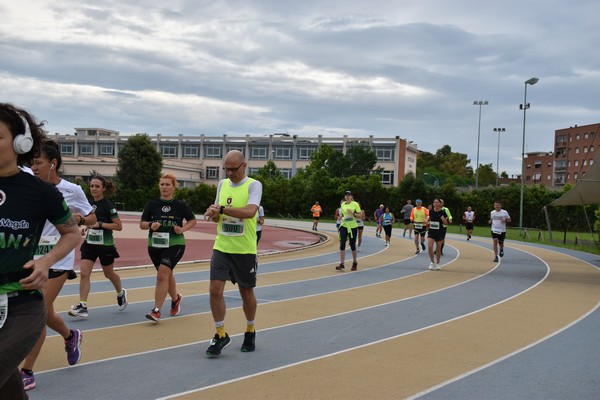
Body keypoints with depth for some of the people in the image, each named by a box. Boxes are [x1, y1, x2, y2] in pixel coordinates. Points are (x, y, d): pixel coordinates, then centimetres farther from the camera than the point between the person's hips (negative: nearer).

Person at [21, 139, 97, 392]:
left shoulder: (72, 190, -7)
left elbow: (92, 219, 3)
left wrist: (80, 219, -17)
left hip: (58, 259, -4)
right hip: (33, 256, 4)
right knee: (45, 312, 11)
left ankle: (26, 371, 1)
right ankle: (70, 336, 43)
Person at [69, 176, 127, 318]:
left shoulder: (108, 205, -14)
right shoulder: (89, 203, 4)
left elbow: (119, 226, -15)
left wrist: (100, 224, -23)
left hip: (105, 245, -5)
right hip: (89, 243, 5)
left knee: (109, 274, 14)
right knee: (84, 273, -9)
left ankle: (121, 293, 42)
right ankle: (82, 306, -9)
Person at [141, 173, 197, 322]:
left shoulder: (180, 205, -3)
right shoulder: (152, 204, 1)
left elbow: (192, 220, 9)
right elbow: (142, 224, 4)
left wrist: (182, 229, -9)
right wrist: (151, 225, -18)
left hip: (174, 244, -3)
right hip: (155, 244, 4)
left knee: (162, 273, -18)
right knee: (167, 274, 18)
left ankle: (156, 310, -16)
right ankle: (175, 299, 45)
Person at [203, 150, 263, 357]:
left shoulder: (254, 185, -9)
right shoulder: (222, 184, 9)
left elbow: (250, 211, -27)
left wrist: (221, 209, -29)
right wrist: (214, 212, -7)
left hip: (245, 251, -4)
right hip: (221, 247, 4)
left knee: (247, 293, 10)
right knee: (215, 290, -6)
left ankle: (250, 332, 32)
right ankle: (220, 335, 9)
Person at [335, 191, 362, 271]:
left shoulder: (355, 204, -5)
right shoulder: (342, 204, 8)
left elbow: (360, 215, -7)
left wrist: (353, 213, -21)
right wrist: (341, 217, 3)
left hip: (353, 227, -3)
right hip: (344, 226, 3)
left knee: (352, 245, 6)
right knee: (342, 244, -10)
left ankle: (355, 263, 26)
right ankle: (341, 264, -12)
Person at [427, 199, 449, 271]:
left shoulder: (443, 212, -7)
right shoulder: (431, 212, 2)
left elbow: (446, 223, -1)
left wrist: (444, 220, -22)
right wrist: (428, 222, -2)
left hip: (439, 232, -2)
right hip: (431, 232, 2)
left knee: (438, 249, 7)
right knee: (429, 247, -13)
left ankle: (438, 263, 26)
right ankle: (432, 262, 4)